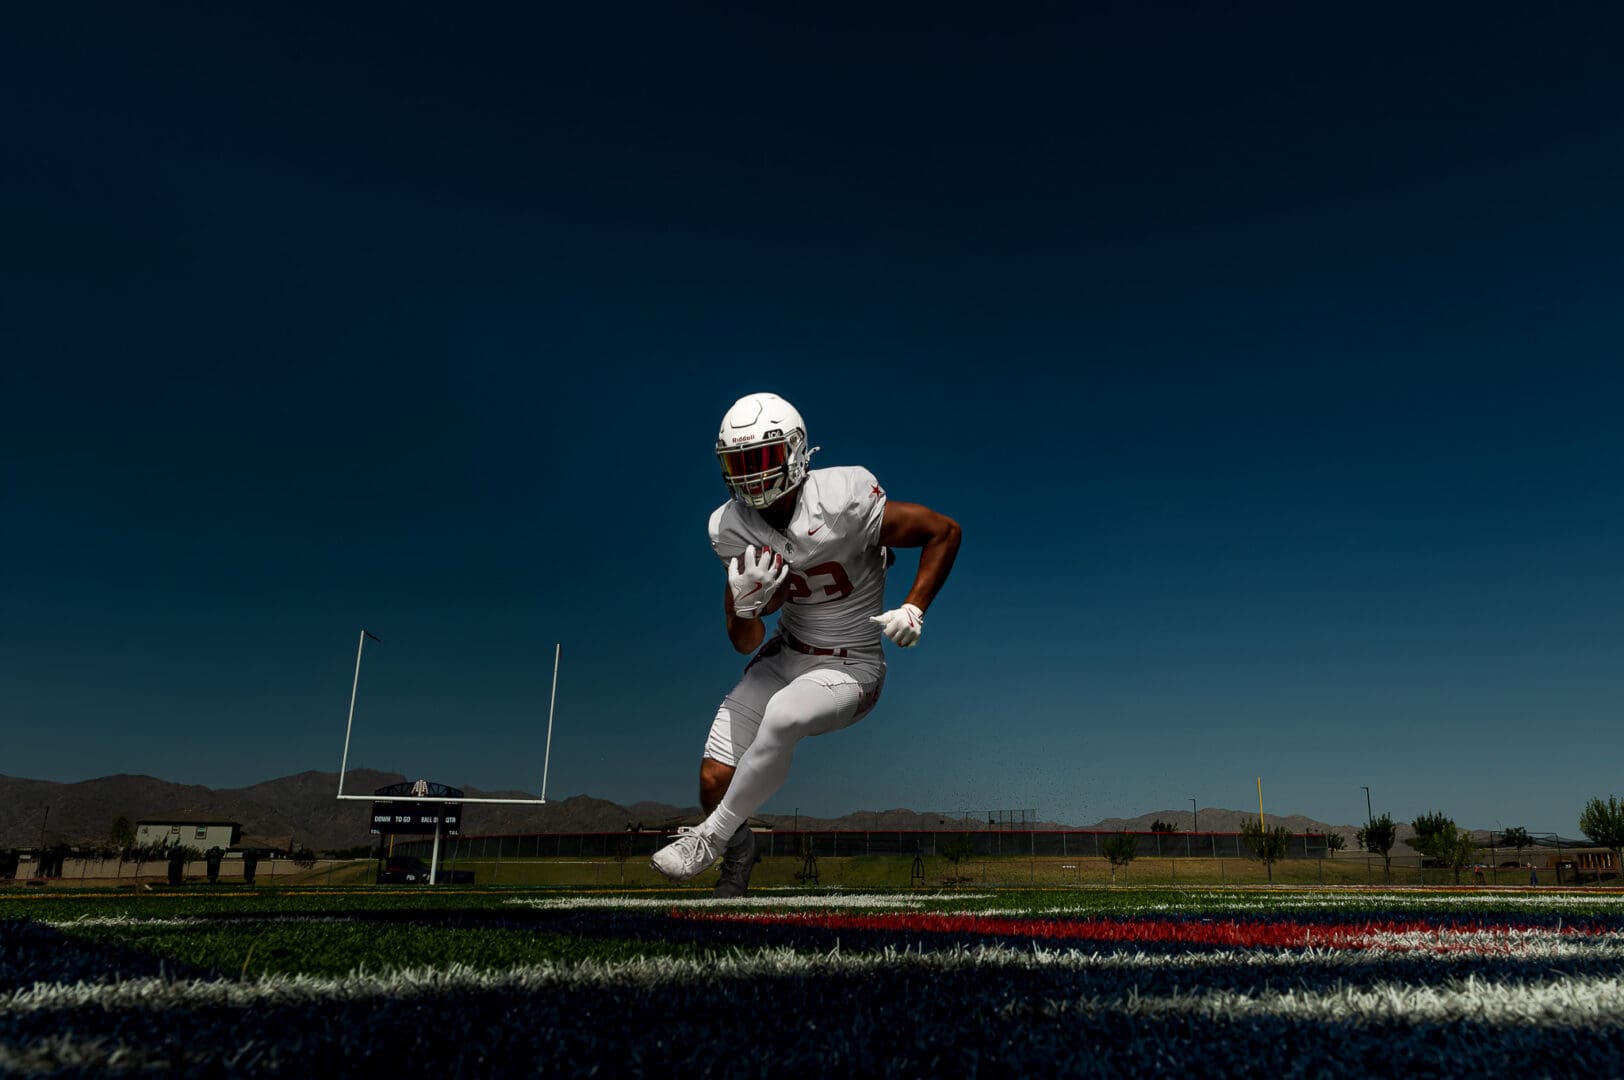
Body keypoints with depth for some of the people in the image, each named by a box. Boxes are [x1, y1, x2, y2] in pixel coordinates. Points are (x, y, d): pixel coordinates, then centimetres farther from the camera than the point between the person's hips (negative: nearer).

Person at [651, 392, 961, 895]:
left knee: (781, 717, -35)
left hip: (851, 668, -5)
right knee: (714, 781, -3)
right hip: (787, 653, 5)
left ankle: (712, 836, -11)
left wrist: (913, 609, -19)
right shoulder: (732, 528, -9)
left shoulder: (843, 502, -24)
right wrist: (744, 605, -27)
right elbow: (745, 643, -5)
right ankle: (739, 848, 33)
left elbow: (944, 532, -11)